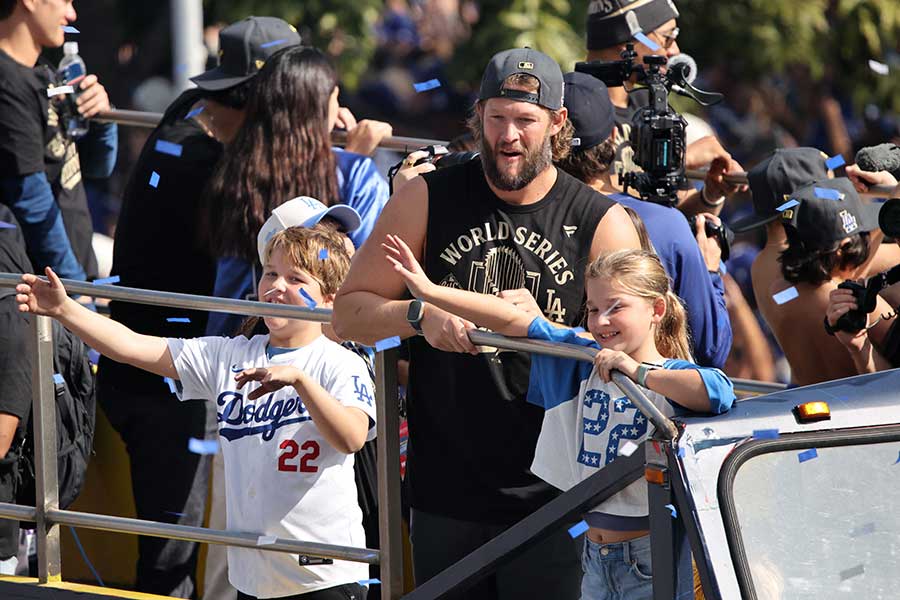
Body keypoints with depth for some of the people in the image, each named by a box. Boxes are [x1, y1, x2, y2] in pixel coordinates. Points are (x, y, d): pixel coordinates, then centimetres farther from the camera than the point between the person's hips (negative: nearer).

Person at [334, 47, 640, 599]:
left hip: (551, 496, -2)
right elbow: (349, 314, 3)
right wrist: (420, 316, -16)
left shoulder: (602, 223, 1)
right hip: (445, 495, 2)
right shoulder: (428, 199, 4)